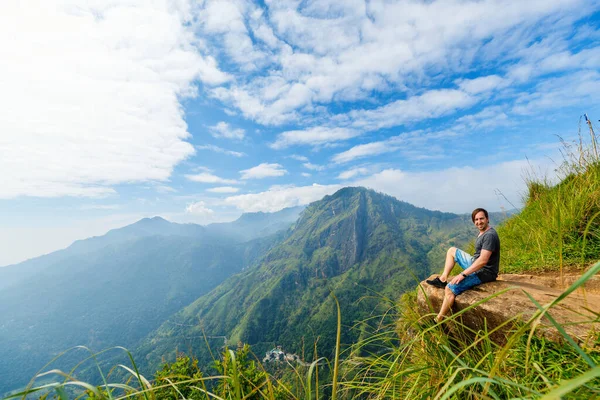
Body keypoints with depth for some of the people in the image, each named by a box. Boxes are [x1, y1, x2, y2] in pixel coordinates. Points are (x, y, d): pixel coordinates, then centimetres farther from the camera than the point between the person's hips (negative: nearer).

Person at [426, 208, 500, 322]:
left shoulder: (489, 235, -22)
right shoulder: (482, 232, 9)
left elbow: (483, 261, -28)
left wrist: (463, 274, -26)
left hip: (484, 272, -10)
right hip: (476, 264, 10)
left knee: (450, 288, -22)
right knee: (452, 250, 18)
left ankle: (438, 321, -14)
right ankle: (442, 280, 9)